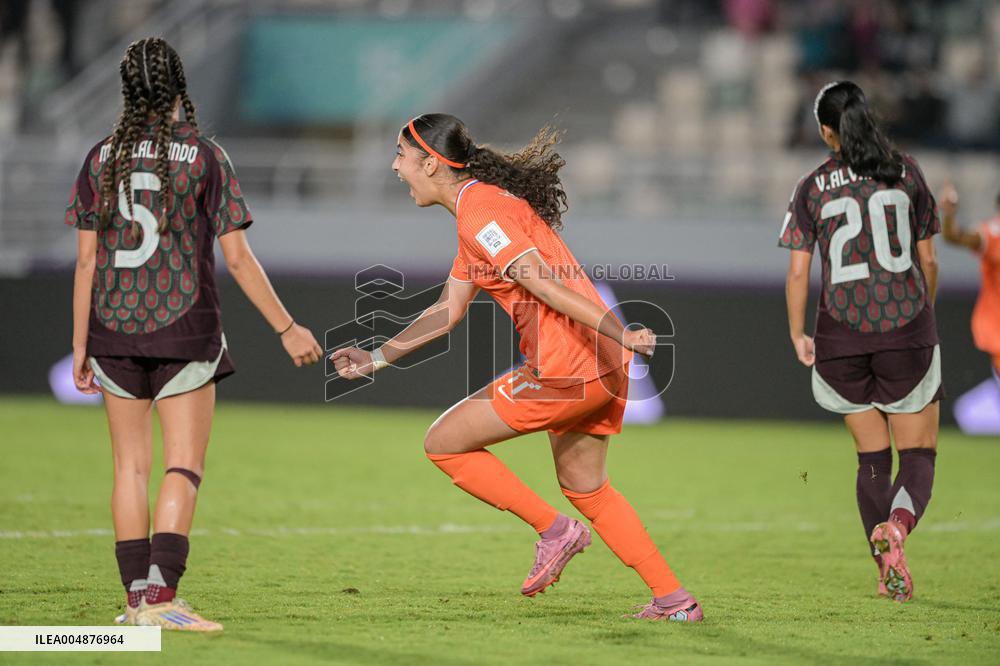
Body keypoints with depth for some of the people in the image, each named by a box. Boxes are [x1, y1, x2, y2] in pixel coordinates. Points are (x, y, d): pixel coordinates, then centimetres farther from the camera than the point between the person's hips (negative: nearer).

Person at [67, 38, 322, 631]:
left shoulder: (102, 159, 4)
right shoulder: (204, 157, -4)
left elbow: (87, 260, 5)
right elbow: (238, 257, -5)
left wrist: (81, 344, 12)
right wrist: (287, 328, 3)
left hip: (114, 330, 3)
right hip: (184, 330, -3)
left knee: (131, 465, 10)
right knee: (184, 467, -2)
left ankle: (137, 595, 11)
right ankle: (160, 596, -12)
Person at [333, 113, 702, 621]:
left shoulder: (478, 210, -11)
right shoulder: (482, 204, 21)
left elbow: (543, 283, -20)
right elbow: (448, 309, 27)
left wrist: (616, 334, -29)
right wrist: (376, 359, 28)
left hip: (563, 369, -10)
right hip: (601, 369, 10)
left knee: (443, 443, 3)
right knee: (584, 487, 24)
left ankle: (553, 528, 6)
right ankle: (674, 599, 23)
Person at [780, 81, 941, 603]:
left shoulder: (813, 187, 2)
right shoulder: (905, 173, 3)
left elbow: (797, 272, -2)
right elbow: (928, 260, 7)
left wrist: (798, 336, 10)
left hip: (842, 335, 1)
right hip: (906, 328, -1)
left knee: (872, 457, 14)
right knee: (918, 454, 4)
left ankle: (888, 571, 9)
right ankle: (899, 522, -27)